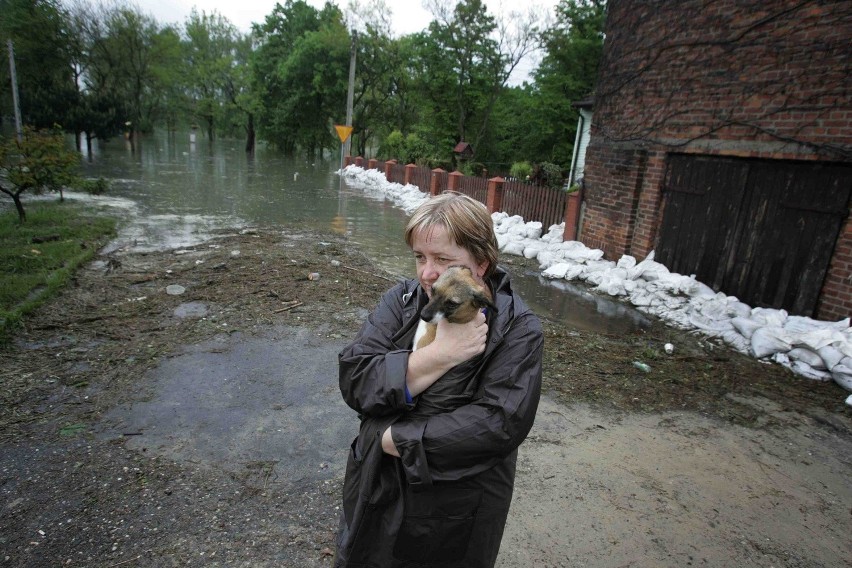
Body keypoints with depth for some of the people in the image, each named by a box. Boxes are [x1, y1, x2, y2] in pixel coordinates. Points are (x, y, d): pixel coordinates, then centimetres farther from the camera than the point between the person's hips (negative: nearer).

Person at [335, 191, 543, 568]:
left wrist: (395, 438, -21)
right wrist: (441, 353, -26)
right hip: (375, 493, 4)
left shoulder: (517, 328, -16)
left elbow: (502, 422, -25)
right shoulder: (400, 301, -6)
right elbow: (354, 381, -15)